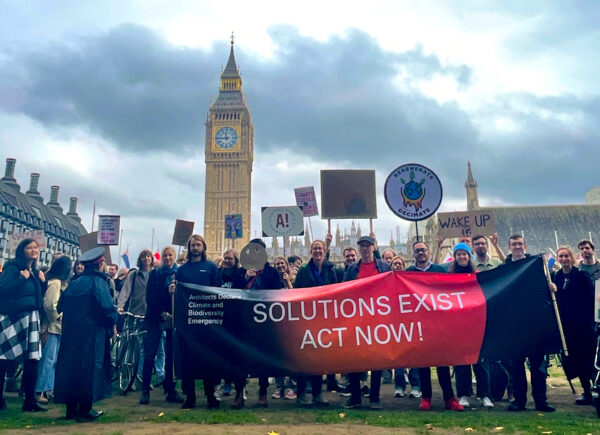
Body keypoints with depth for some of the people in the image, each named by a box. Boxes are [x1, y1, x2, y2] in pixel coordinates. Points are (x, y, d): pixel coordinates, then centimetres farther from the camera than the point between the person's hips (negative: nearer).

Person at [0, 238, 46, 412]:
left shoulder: (36, 272, 15)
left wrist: (42, 282, 5)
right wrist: (22, 278, -20)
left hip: (31, 319, 7)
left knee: (32, 360, 5)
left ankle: (30, 401, 12)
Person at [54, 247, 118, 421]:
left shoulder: (75, 283, 11)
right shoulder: (98, 282, -10)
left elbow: (61, 305, 13)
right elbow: (106, 305, -19)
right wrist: (113, 323, -5)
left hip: (71, 332, 7)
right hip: (92, 332, -7)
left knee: (71, 366, 12)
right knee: (89, 367, -1)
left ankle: (71, 409, 20)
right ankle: (84, 410, 2)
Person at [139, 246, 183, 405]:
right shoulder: (154, 274, 7)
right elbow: (150, 297, 1)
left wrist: (173, 314, -12)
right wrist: (162, 313, -9)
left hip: (174, 318, 0)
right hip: (155, 318, 0)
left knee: (171, 355, 3)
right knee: (149, 354, -4)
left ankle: (170, 390, 12)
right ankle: (145, 390, 5)